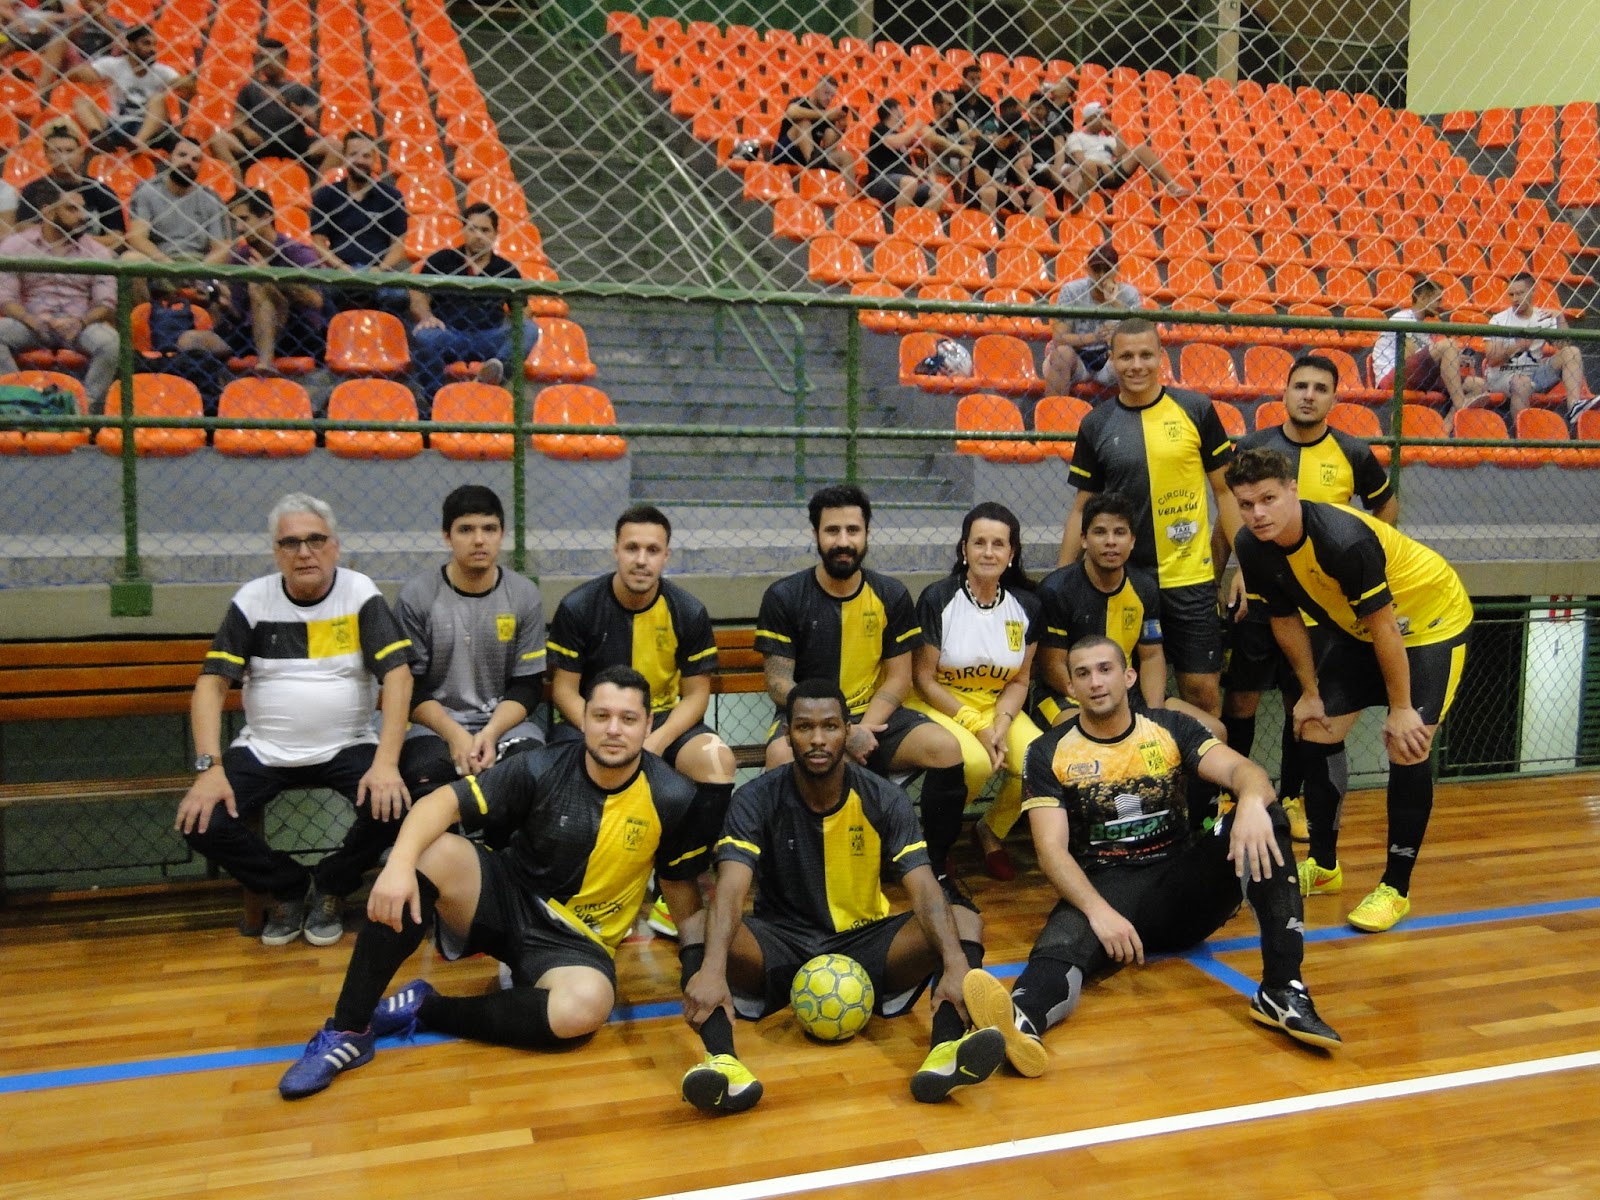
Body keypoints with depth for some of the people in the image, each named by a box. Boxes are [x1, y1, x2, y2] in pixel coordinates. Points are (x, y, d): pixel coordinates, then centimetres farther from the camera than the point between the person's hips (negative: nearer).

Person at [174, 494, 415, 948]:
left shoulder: (361, 595, -6)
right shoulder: (252, 600, -1)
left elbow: (398, 676, -14)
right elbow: (211, 684, -4)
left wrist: (387, 762, -27)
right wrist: (210, 768, -18)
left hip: (347, 748, -1)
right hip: (264, 751, 2)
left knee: (392, 806, -28)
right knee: (201, 822, -20)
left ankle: (330, 887, 5)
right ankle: (288, 886, 10)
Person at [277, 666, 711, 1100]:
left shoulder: (672, 798, -12)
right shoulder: (543, 769, -13)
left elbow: (682, 886, 1)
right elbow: (441, 802, -19)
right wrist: (400, 862, -36)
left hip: (576, 941, -1)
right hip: (507, 900, 1)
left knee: (585, 1005, -36)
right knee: (432, 852, -28)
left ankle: (422, 1008, -13)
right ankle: (348, 1031, -19)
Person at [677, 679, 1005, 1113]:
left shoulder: (884, 801, -7)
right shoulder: (757, 800, -11)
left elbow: (924, 891, -18)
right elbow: (731, 890, -26)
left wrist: (956, 964, -37)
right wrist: (712, 969, -45)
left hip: (863, 942, 1)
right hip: (780, 947, -1)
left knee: (964, 921, -22)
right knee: (696, 927, -29)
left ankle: (945, 1049, -45)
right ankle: (722, 1060, -51)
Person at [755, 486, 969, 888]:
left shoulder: (891, 595, 4)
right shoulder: (783, 597, -3)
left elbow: (899, 678, 4)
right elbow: (778, 682, -7)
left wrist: (864, 728, -15)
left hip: (874, 717, 3)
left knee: (946, 748, -23)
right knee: (781, 755, -37)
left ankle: (936, 867, -3)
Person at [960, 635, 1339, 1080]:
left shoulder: (1172, 729, 7)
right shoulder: (1049, 753, 3)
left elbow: (1242, 769, -9)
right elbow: (1052, 850, -7)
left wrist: (1252, 802, -35)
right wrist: (1097, 909, -26)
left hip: (1184, 882, 2)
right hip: (1105, 889, -2)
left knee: (1263, 820, -22)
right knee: (1061, 943, -36)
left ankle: (1282, 991, -29)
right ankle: (1021, 1019, -70)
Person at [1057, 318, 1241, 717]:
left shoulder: (1196, 410, 0)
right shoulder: (1095, 425, 3)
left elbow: (1225, 490, 4)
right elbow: (1082, 508, 8)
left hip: (1190, 578, -1)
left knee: (1202, 689, 3)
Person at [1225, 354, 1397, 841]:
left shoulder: (1354, 454, -2)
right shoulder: (1252, 448, -1)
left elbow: (1388, 510, 13)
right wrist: (1236, 572, -2)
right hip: (1256, 596, 0)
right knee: (1241, 697, 5)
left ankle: (1290, 798, 25)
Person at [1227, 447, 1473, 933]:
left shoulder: (1344, 540, -37)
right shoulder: (1253, 548, -18)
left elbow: (1385, 626, -29)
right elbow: (1285, 618, -2)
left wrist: (1401, 709, -22)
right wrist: (1310, 693, 2)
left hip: (1431, 620, -7)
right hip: (1355, 629, 7)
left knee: (1407, 749, -14)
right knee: (1315, 733, 4)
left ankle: (1395, 888, 1)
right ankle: (1323, 867, 20)